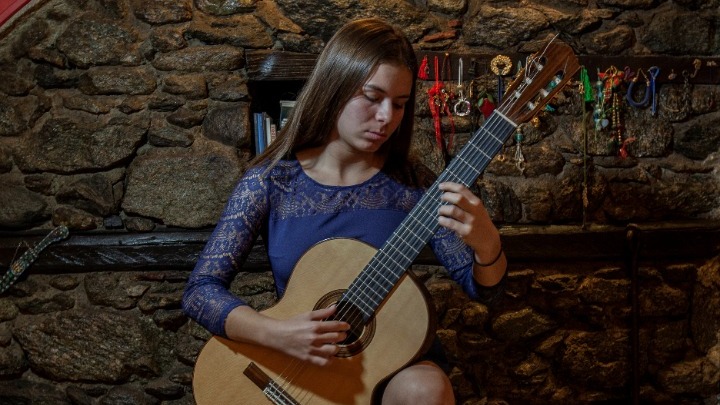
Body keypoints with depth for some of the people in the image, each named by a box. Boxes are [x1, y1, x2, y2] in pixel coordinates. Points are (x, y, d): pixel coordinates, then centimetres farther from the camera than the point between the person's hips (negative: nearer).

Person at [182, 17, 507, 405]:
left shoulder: (407, 182, -4)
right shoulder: (269, 181, -8)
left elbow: (480, 286, -4)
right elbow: (199, 291, -10)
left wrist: (486, 244, -27)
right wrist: (275, 333, -27)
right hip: (298, 369, -1)